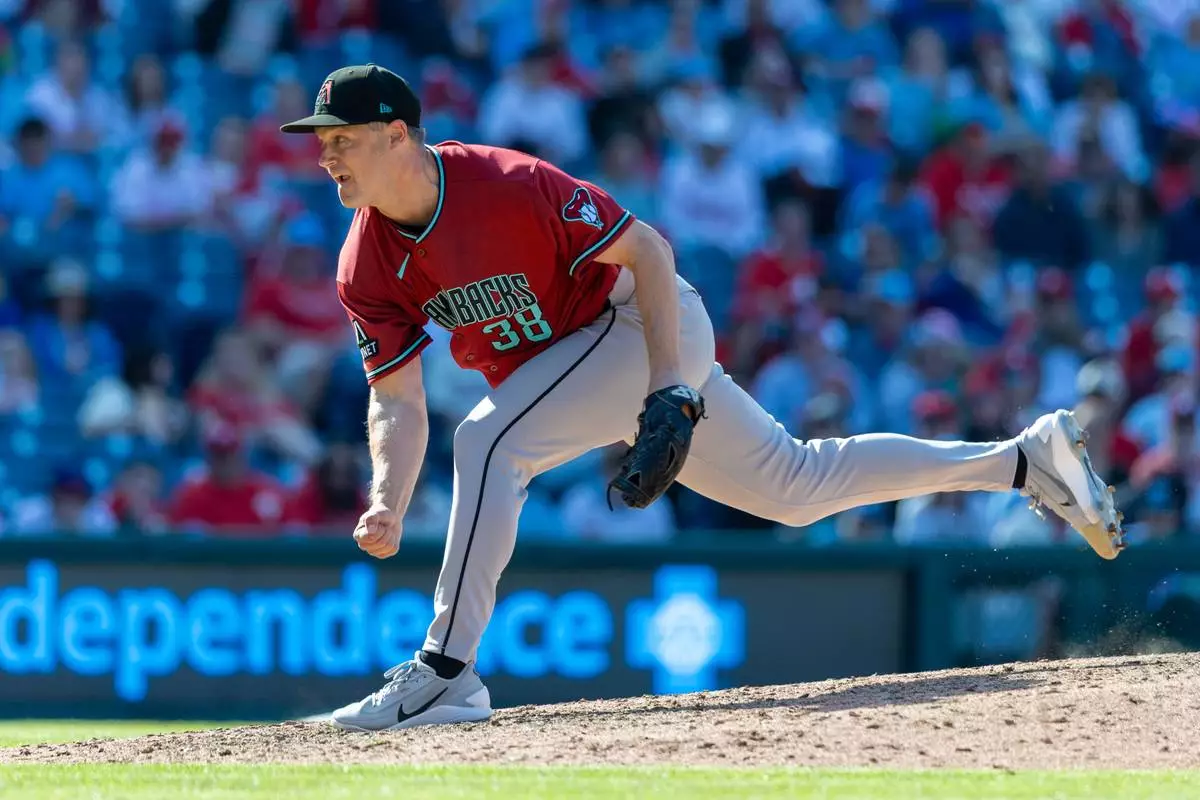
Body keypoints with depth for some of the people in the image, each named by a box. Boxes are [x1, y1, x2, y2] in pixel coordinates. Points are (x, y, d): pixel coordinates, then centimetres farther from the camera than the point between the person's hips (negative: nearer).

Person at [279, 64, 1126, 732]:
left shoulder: (507, 185, -28)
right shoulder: (367, 267, -7)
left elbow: (645, 249, -21)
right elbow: (397, 401, -7)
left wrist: (670, 388, -27)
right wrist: (387, 506, -25)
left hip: (642, 320, -8)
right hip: (589, 356, 8)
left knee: (489, 438, -27)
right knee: (796, 484, 14)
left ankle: (446, 671, -24)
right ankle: (1027, 458, 24)